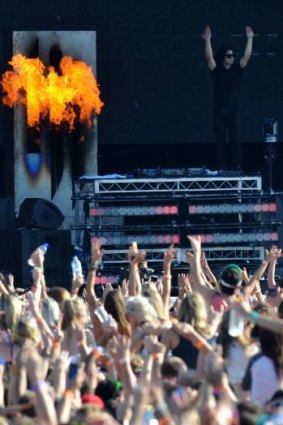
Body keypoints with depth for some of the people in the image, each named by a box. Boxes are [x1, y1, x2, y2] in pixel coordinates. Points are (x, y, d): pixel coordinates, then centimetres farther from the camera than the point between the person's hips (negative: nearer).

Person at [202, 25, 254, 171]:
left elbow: (247, 56, -3)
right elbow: (209, 57, -12)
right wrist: (207, 40, -21)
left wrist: (250, 38, -9)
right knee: (220, 141, 2)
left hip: (233, 110, 1)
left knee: (235, 139, -5)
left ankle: (237, 167, -5)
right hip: (219, 111, -1)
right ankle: (221, 168, 4)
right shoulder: (216, 70, 1)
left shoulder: (237, 69, 6)